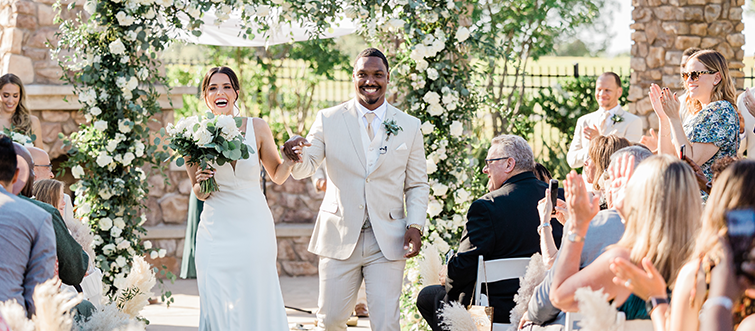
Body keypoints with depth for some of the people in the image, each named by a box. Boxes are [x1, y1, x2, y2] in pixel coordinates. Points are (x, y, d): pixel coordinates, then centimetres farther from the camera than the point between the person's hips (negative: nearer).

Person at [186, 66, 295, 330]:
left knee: (256, 306, 2)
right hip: (216, 232, 0)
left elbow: (277, 176, 9)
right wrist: (200, 185, -12)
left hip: (254, 228, 0)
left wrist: (290, 160, -10)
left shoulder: (257, 128, -1)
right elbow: (199, 193, 10)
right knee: (217, 308, 1)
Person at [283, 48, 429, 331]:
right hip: (339, 238, 0)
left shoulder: (409, 127, 6)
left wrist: (415, 225, -6)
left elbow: (417, 184, 9)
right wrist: (297, 156, -26)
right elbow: (304, 170, -1)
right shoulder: (328, 119, 4)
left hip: (387, 241, 0)